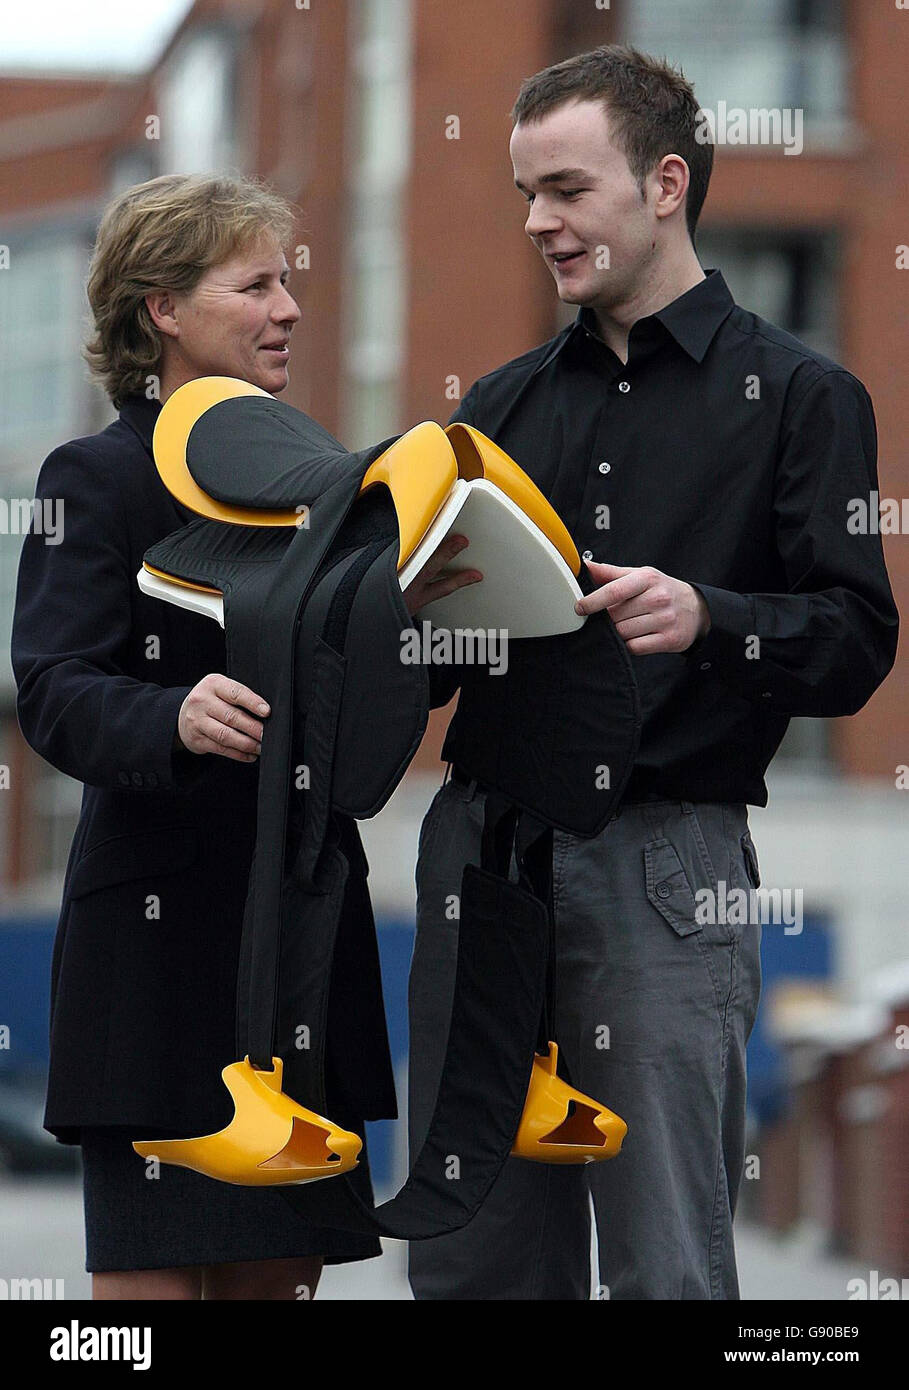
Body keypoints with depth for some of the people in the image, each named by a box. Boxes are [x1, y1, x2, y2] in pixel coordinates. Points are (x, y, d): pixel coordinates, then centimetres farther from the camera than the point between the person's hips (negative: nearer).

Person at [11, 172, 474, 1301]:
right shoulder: (98, 480, -4)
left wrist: (402, 613, -4)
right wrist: (174, 719, -36)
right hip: (162, 941, -6)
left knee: (282, 1268, 6)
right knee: (156, 1270, -6)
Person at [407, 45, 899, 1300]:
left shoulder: (797, 396, 4)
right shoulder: (505, 408, 18)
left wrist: (707, 619, -22)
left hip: (664, 862, -5)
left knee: (667, 1265, -6)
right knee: (473, 1262, 5)